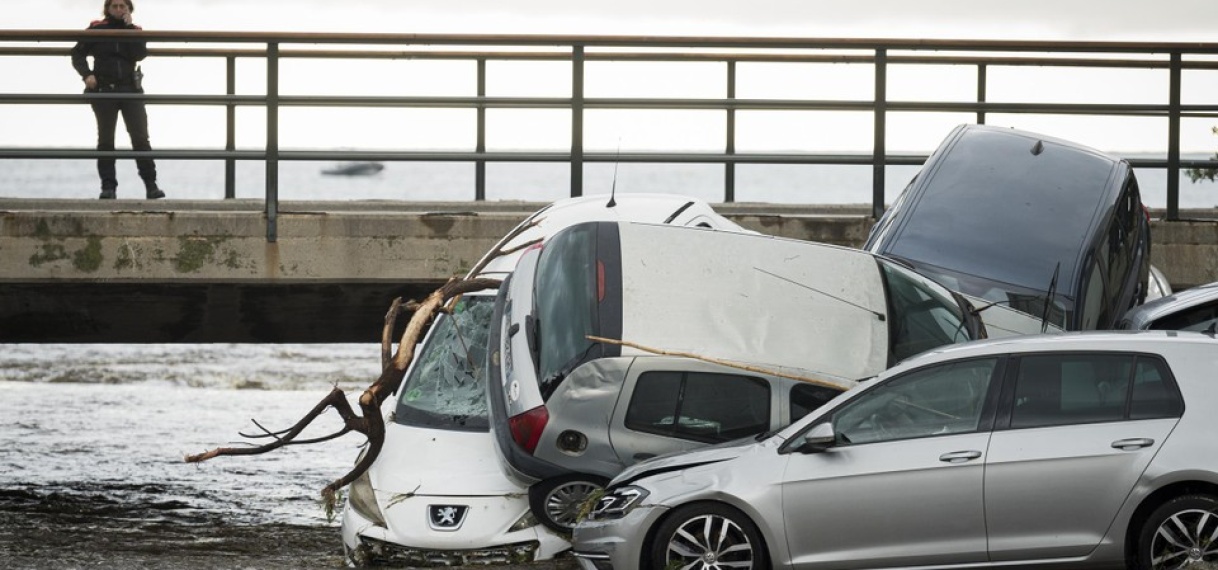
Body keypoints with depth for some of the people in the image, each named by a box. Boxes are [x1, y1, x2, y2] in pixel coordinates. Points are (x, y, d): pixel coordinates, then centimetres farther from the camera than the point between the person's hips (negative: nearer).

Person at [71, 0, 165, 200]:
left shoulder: (134, 30, 8)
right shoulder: (97, 29, 4)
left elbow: (140, 54, -9)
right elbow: (78, 54, 5)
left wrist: (129, 27, -10)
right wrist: (87, 74, -11)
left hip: (130, 89, 0)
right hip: (104, 90, 0)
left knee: (140, 138, -6)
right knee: (105, 140, 2)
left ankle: (151, 185, -4)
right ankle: (108, 187, 5)